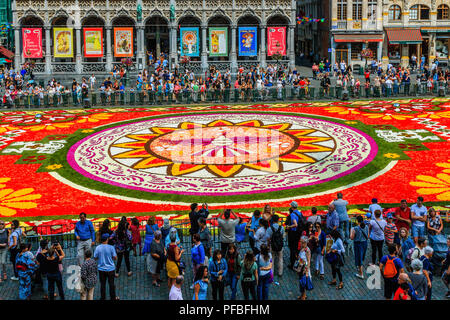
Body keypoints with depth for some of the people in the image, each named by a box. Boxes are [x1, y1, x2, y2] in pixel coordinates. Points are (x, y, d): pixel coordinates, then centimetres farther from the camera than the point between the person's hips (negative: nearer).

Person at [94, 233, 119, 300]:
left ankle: (102, 298, 21)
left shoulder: (98, 248, -11)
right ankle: (113, 297, 23)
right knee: (111, 284, 12)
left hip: (101, 269, 1)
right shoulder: (111, 247, -16)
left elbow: (95, 258, -3)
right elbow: (115, 258, -10)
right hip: (110, 269, -1)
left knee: (102, 284, 13)